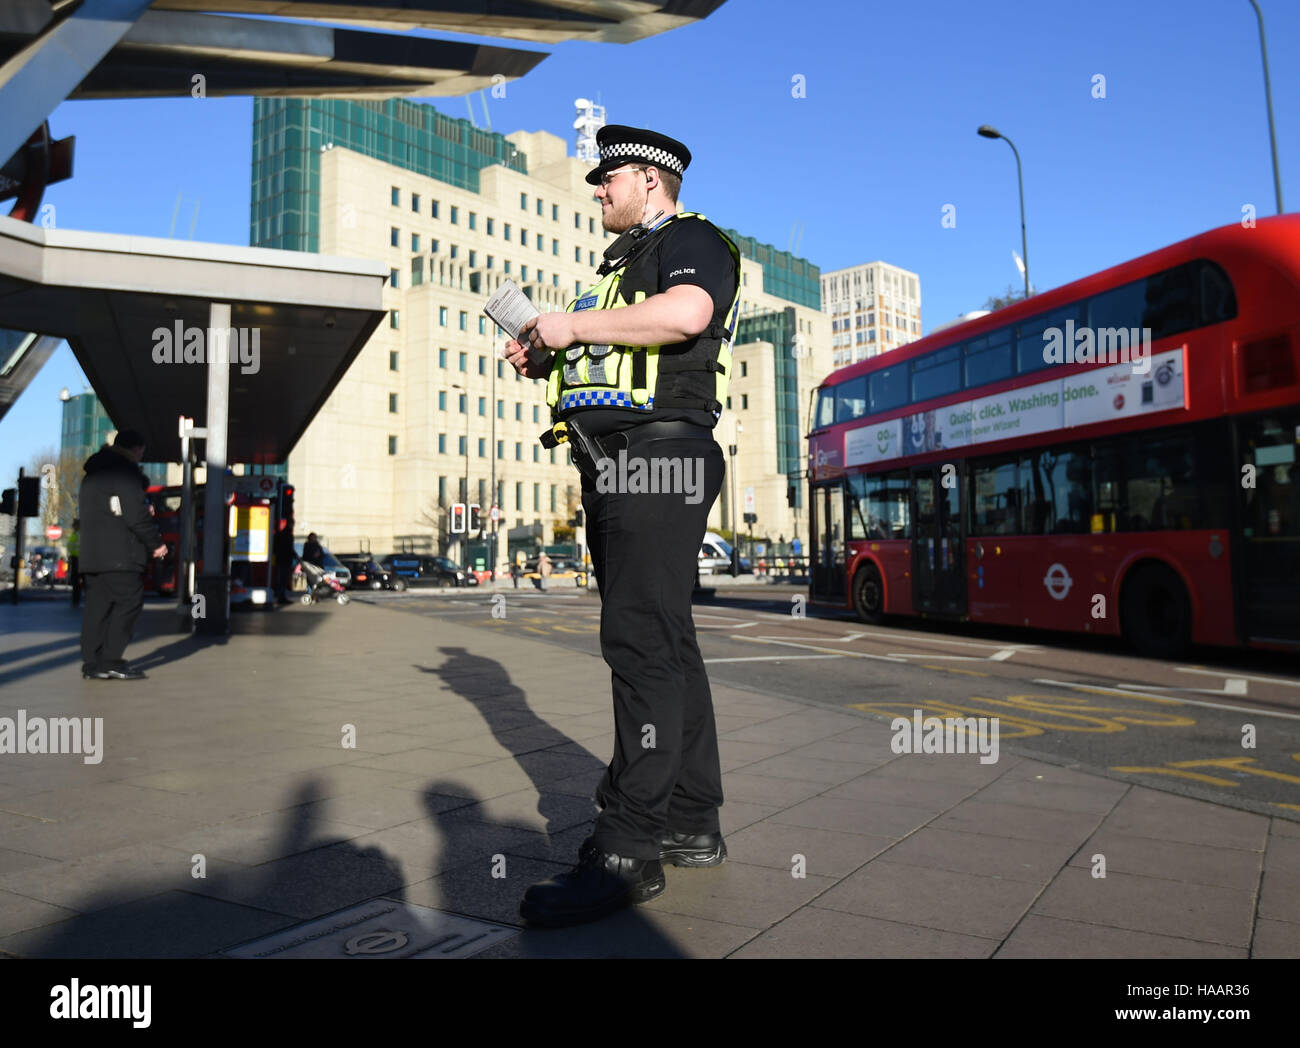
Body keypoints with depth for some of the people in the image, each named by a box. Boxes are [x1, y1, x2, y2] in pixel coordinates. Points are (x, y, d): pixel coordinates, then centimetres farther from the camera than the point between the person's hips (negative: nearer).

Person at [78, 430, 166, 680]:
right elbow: (136, 515, -15)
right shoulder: (126, 471, -9)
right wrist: (156, 543, -5)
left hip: (91, 553, 9)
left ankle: (91, 664, 10)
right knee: (130, 600, -7)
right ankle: (111, 661, -10)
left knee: (97, 605, 9)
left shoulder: (92, 473, 21)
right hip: (119, 554, -9)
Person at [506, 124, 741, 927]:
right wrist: (545, 358, 14)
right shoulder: (622, 263, 30)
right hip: (613, 468, 10)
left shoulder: (692, 240, 1)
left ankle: (628, 850, -10)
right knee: (664, 644, 9)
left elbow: (688, 313, -22)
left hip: (659, 455, -10)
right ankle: (693, 824, 18)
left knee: (643, 643, -14)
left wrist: (574, 325, -13)